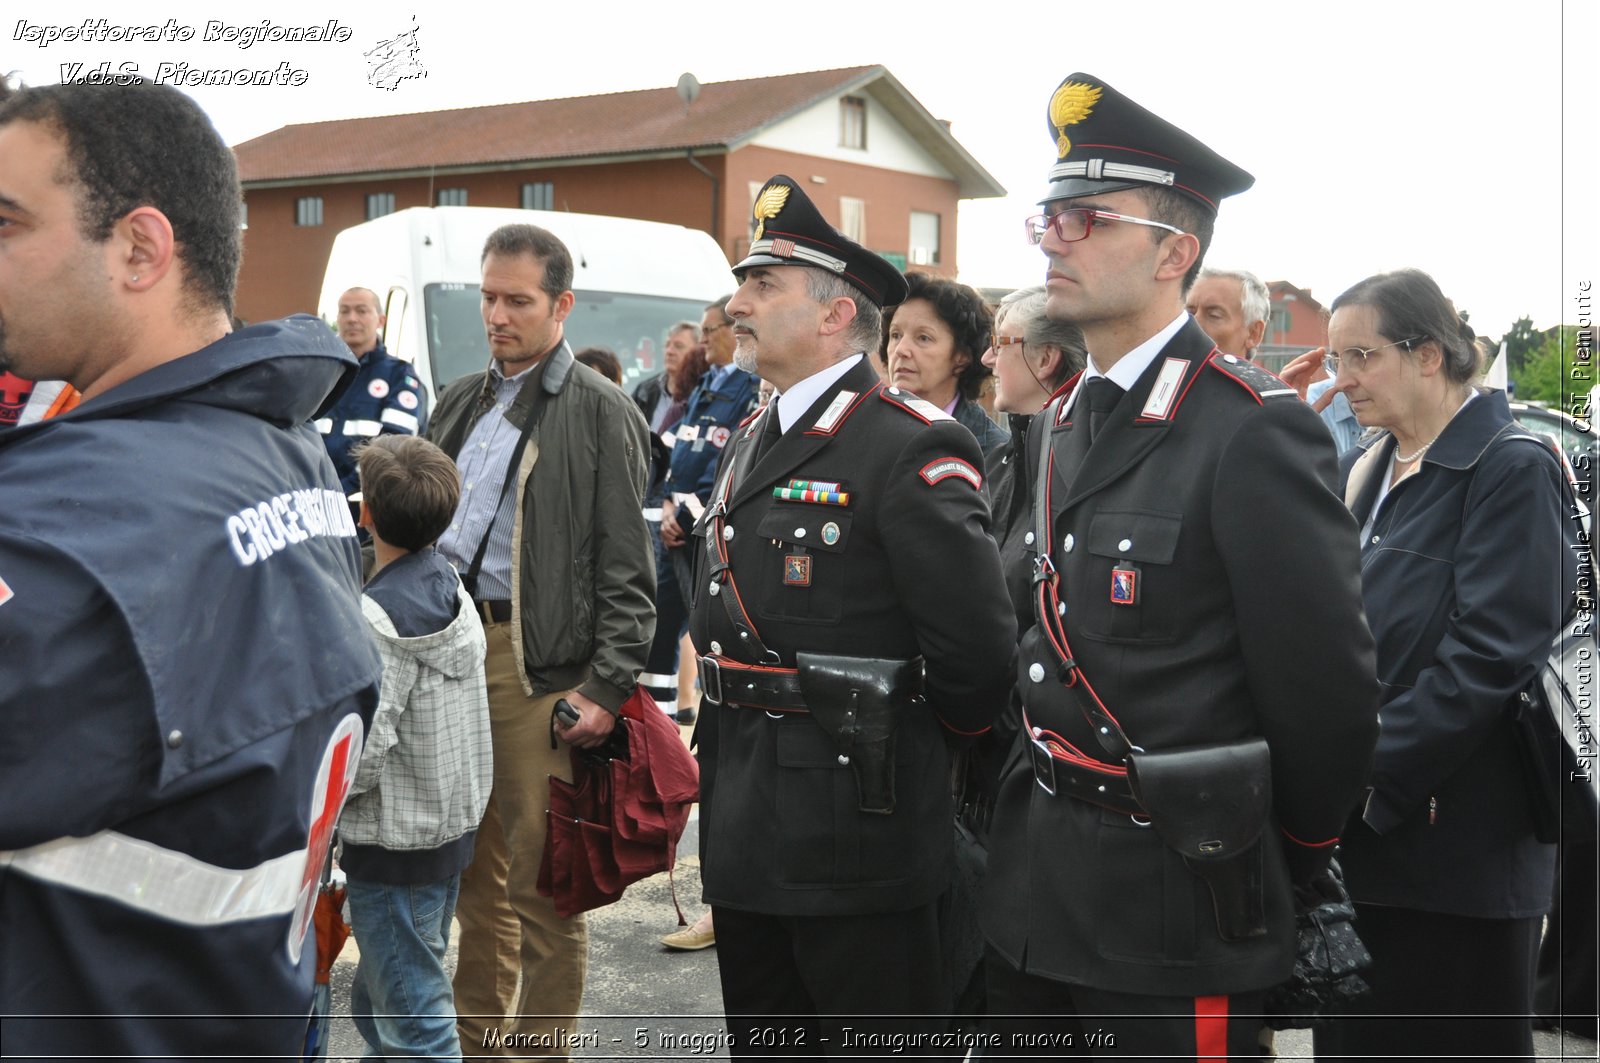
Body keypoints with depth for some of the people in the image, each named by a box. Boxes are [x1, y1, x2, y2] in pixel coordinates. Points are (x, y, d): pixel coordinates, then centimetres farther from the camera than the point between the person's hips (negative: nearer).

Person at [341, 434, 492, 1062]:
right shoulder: (453, 589, 4)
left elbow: (362, 752, -24)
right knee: (378, 1004, 23)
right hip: (453, 828, 9)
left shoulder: (379, 615, -22)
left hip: (393, 843, -9)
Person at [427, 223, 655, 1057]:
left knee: (541, 880, 0)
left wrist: (607, 685, -15)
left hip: (539, 668, -6)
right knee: (474, 867, 14)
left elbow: (625, 569, -8)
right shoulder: (461, 403, 17)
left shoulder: (599, 411, -3)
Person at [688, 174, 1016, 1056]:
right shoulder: (749, 444, 13)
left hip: (855, 835, -9)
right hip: (743, 833, 9)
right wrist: (735, 737, 16)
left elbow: (975, 651, -21)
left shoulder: (910, 447, -17)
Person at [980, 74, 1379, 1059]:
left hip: (1173, 908, -7)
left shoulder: (1256, 432, -17)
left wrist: (1290, 859, -1)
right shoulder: (1063, 423, 10)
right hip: (1035, 890, 8)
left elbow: (1328, 688, -15)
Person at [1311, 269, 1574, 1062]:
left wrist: (1371, 782, -18)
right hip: (1356, 835, 7)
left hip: (1452, 842, -7)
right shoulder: (1363, 470, 13)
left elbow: (1489, 659, -17)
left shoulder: (1512, 471, -9)